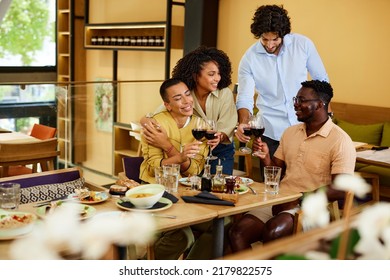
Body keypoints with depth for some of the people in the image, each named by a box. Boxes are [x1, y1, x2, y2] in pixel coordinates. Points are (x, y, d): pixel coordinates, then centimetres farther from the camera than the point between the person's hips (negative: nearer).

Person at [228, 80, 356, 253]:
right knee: (237, 233, -18)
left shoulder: (340, 141, -8)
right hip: (280, 201, 6)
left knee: (272, 231, -34)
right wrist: (265, 157, -4)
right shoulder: (290, 132, 14)